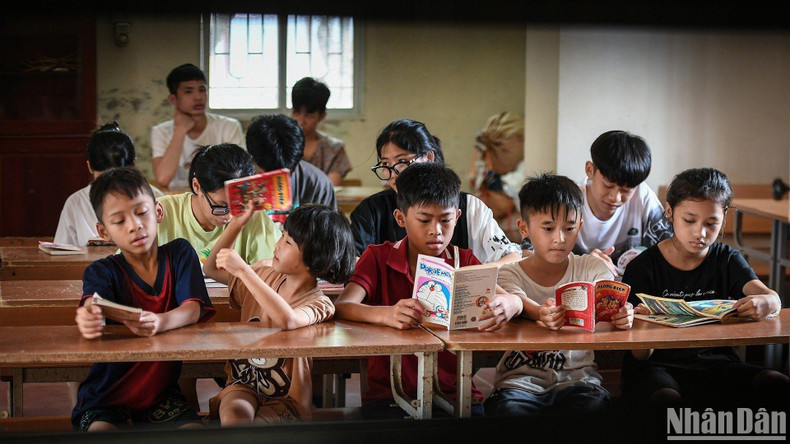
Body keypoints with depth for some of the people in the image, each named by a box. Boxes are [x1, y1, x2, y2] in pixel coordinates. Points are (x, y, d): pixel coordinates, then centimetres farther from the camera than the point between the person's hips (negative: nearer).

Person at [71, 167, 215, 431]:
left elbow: (194, 309, -12)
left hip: (163, 393, 2)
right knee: (100, 432, -32)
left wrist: (160, 322, -37)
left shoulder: (179, 253, 4)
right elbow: (94, 305, -23)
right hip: (106, 397, -2)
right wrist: (89, 319, -51)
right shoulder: (101, 272, 0)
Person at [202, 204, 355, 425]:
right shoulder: (267, 276, 5)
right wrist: (238, 222, 3)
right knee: (234, 414, -31)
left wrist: (243, 270, -35)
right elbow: (212, 269, 16)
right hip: (242, 384, 4)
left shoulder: (318, 304, -15)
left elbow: (287, 320, -39)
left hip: (285, 397, -4)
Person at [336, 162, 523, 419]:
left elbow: (513, 300, -4)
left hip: (453, 391, 2)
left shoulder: (464, 261, 11)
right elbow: (341, 307, -11)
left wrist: (506, 305, -30)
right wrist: (386, 314, -33)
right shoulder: (379, 258, 6)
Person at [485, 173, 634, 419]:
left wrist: (621, 314, -36)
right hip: (520, 379, -1)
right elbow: (518, 302, -19)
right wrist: (540, 313, -45)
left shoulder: (592, 268, 9)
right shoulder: (509, 274, 3)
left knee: (595, 405, -32)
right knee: (507, 408, -34)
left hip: (576, 378, 1)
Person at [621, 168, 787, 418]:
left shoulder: (727, 260, 11)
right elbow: (640, 355, -4)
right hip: (658, 366, -3)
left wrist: (766, 303, -36)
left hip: (714, 363, 3)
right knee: (666, 401, -39)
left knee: (777, 386, -25)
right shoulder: (644, 266, 1)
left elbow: (772, 298, -9)